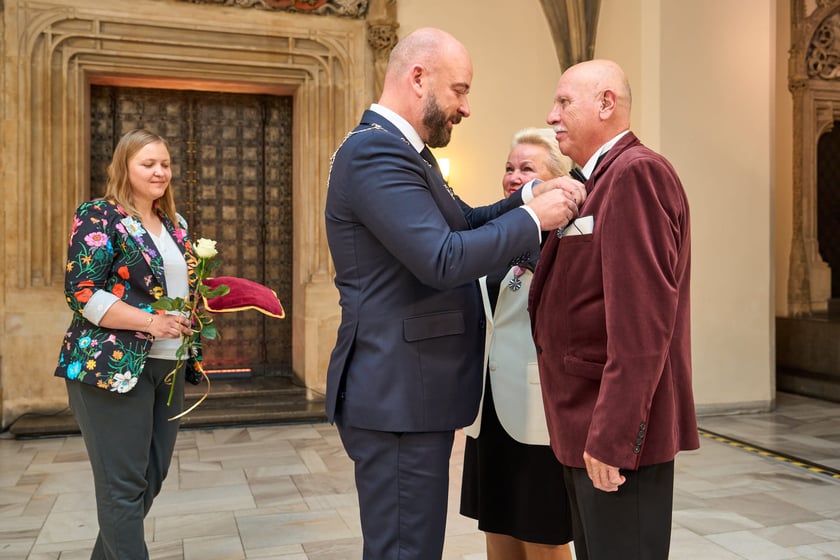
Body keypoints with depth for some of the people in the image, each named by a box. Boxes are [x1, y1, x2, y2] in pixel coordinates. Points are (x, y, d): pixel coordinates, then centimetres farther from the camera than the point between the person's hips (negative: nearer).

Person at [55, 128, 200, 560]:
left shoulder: (175, 224, 15)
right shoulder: (98, 217, -6)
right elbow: (81, 293, -14)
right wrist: (151, 322, -20)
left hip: (169, 367, 8)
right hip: (114, 365, -7)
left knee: (152, 477, 13)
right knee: (123, 484, -2)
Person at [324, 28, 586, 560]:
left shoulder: (399, 149, 16)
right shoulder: (375, 150, -18)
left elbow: (465, 222, 16)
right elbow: (443, 260, -26)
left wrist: (531, 197, 1)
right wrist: (532, 218, -14)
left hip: (410, 392, 11)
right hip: (397, 397, -11)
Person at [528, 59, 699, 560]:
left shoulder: (636, 172, -14)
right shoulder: (600, 181, 17)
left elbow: (641, 315, -22)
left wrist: (612, 435, -23)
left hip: (619, 430, -10)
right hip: (588, 425, 10)